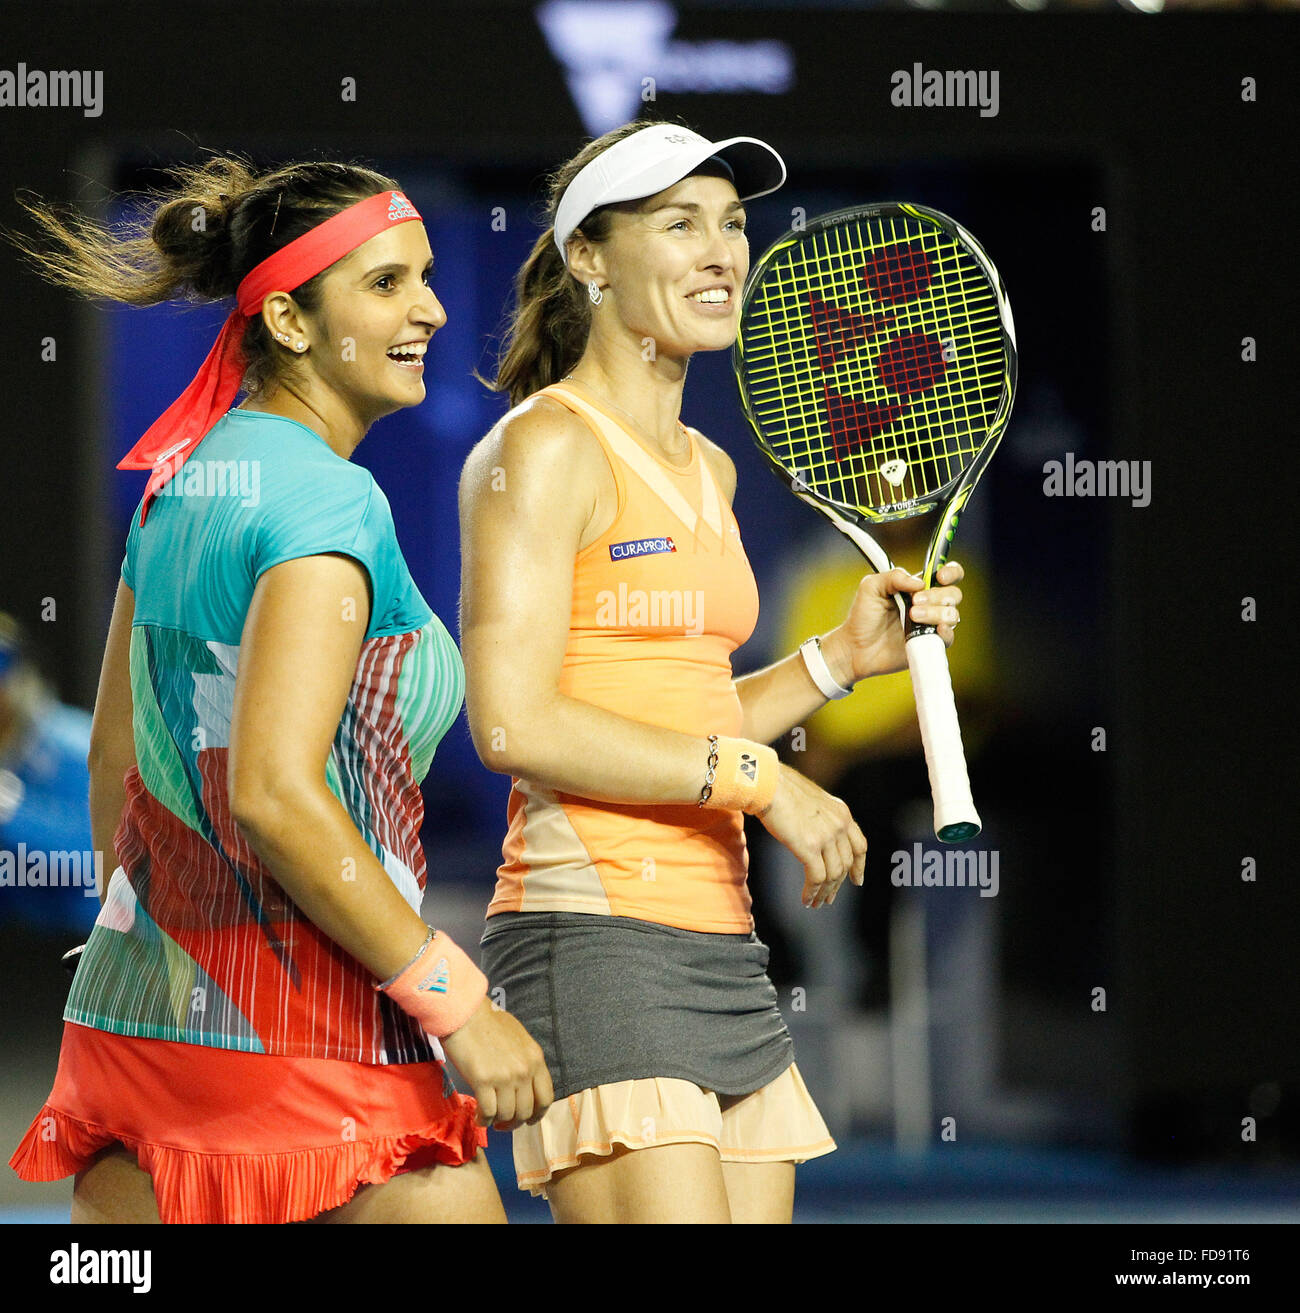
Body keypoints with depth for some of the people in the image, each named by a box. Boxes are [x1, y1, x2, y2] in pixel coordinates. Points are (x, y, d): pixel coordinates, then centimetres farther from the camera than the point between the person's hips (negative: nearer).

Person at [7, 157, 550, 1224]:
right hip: (306, 1042, -9)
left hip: (130, 1014, 9)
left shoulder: (182, 480, 12)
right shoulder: (330, 502, -14)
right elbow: (273, 795, -23)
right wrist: (455, 1000, -18)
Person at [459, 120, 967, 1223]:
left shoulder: (709, 470, 19)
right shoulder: (544, 446, -7)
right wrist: (759, 779, -13)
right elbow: (515, 725, -16)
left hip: (724, 954, 9)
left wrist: (841, 658, 13)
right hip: (594, 939, -9)